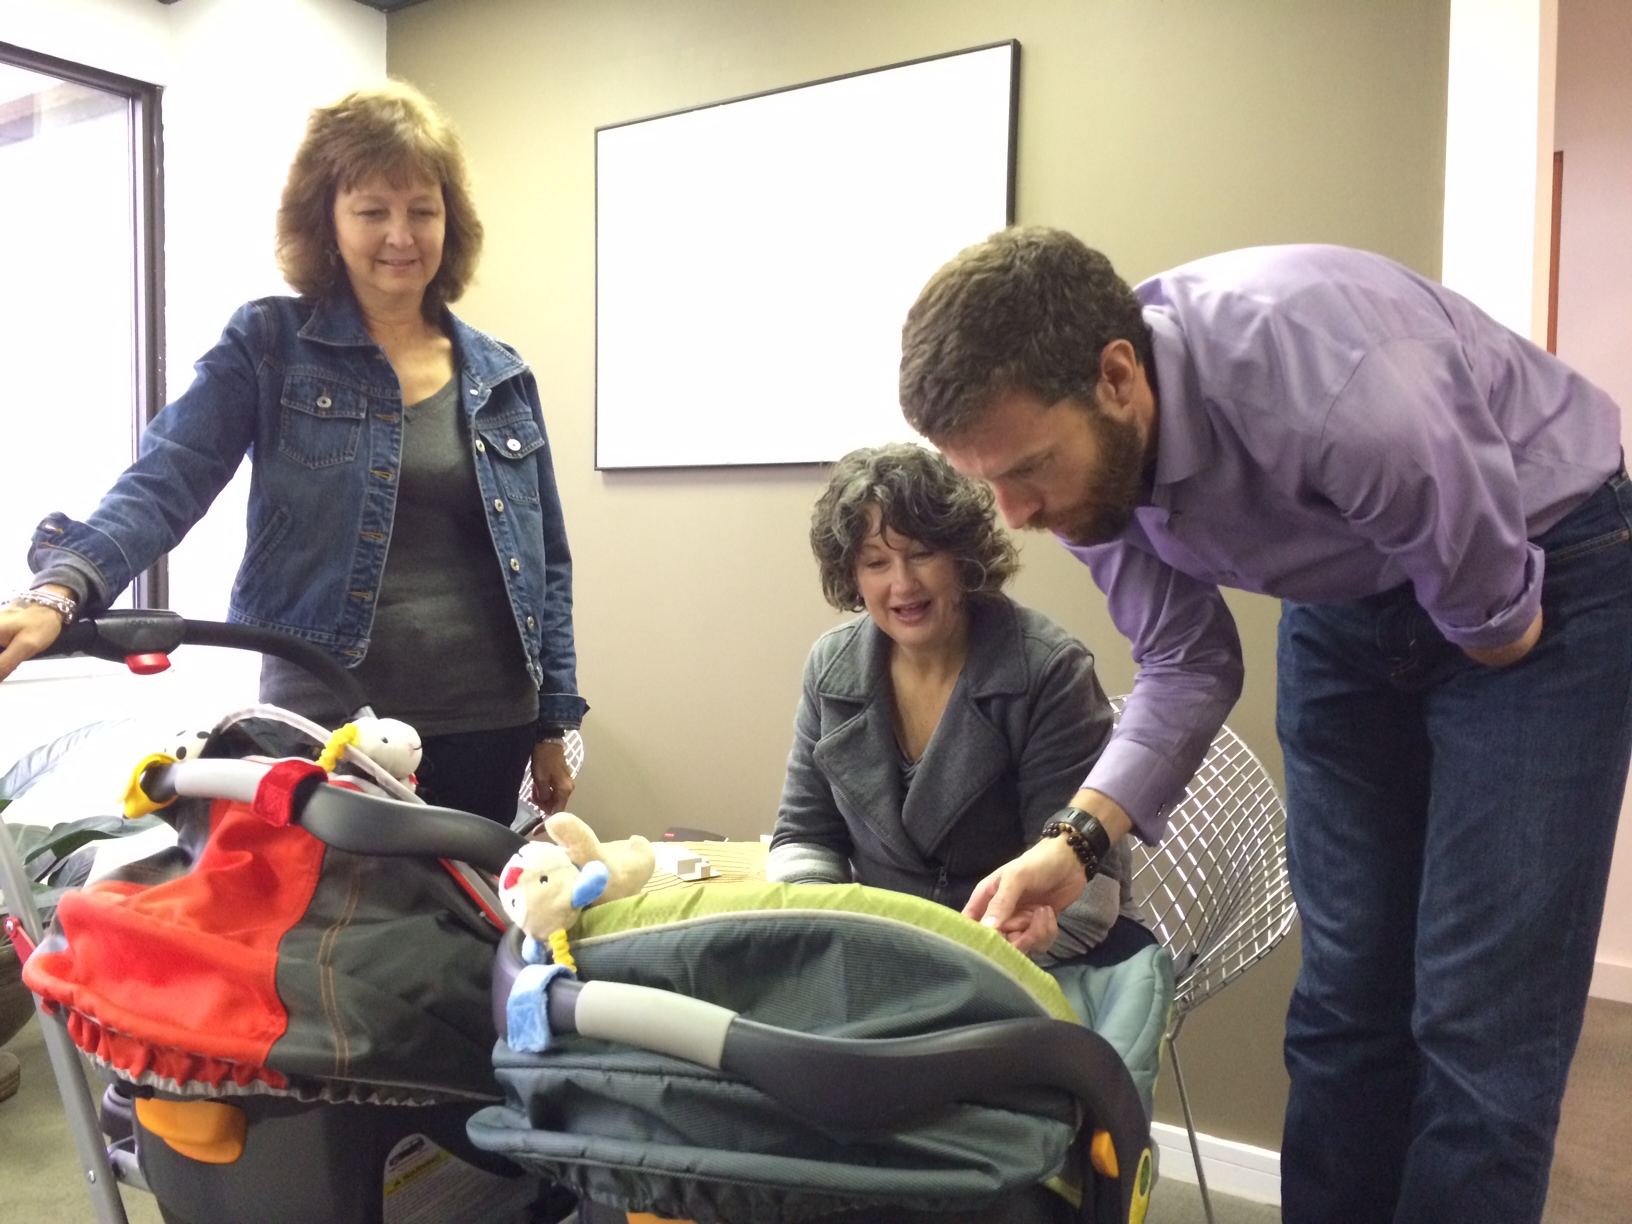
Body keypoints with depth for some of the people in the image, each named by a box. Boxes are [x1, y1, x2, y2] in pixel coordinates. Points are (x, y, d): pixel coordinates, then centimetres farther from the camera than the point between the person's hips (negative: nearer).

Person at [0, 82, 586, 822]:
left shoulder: (501, 375, 8)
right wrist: (59, 588, -30)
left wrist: (554, 725, 8)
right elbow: (165, 482, -11)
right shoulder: (269, 345, 0)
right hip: (330, 729, -2)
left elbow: (544, 562, 10)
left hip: (487, 731, 3)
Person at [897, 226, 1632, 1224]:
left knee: (1479, 1021, -7)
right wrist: (1081, 833, -20)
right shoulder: (1084, 446, -17)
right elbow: (1187, 665, -6)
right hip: (1348, 593, 5)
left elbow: (1492, 615, -22)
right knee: (1345, 994, 5)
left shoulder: (1335, 387, -38)